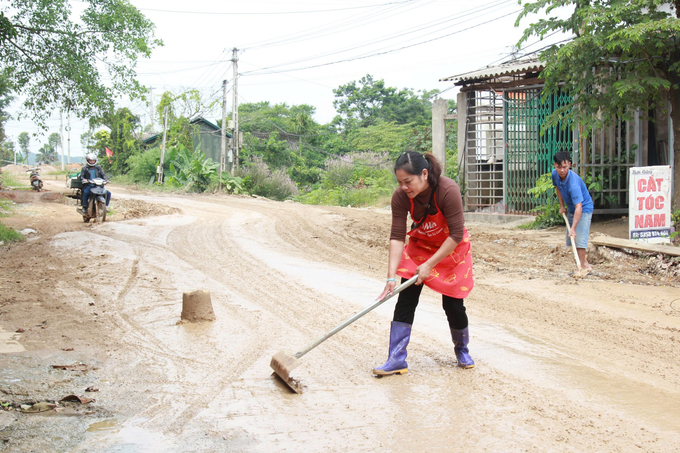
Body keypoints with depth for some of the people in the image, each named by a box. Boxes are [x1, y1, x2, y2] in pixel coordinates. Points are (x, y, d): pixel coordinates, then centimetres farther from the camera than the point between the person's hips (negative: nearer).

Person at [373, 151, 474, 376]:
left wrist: (430, 265, -27)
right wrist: (391, 276, -30)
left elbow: (456, 235, -27)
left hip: (451, 249, -3)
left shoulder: (448, 191, -33)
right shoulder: (400, 197, -22)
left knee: (453, 304, -2)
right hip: (419, 246, 3)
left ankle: (462, 350, 27)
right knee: (405, 299, -8)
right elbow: (397, 237, -22)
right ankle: (397, 359, -3)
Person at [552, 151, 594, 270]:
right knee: (570, 238, 12)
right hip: (571, 209, 8)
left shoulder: (574, 183, -36)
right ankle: (583, 257, 31)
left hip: (584, 209, -8)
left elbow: (579, 207, -40)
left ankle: (583, 265, -12)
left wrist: (573, 228, -45)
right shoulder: (555, 174, -13)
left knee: (579, 237, -18)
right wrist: (562, 206, 7)